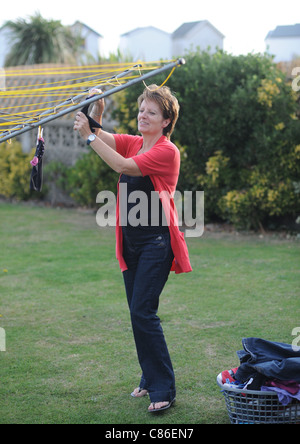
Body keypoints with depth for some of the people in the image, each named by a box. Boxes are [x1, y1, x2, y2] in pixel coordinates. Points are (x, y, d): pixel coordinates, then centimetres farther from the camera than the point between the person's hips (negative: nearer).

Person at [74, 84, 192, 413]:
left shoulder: (167, 151, -11)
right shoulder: (132, 143, 12)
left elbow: (122, 166, -21)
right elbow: (100, 134, 1)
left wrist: (89, 136, -19)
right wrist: (97, 109, -16)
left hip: (156, 241, -8)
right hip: (131, 240, 8)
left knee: (142, 312, -13)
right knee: (138, 313, 12)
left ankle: (163, 389, -5)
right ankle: (150, 379, 25)